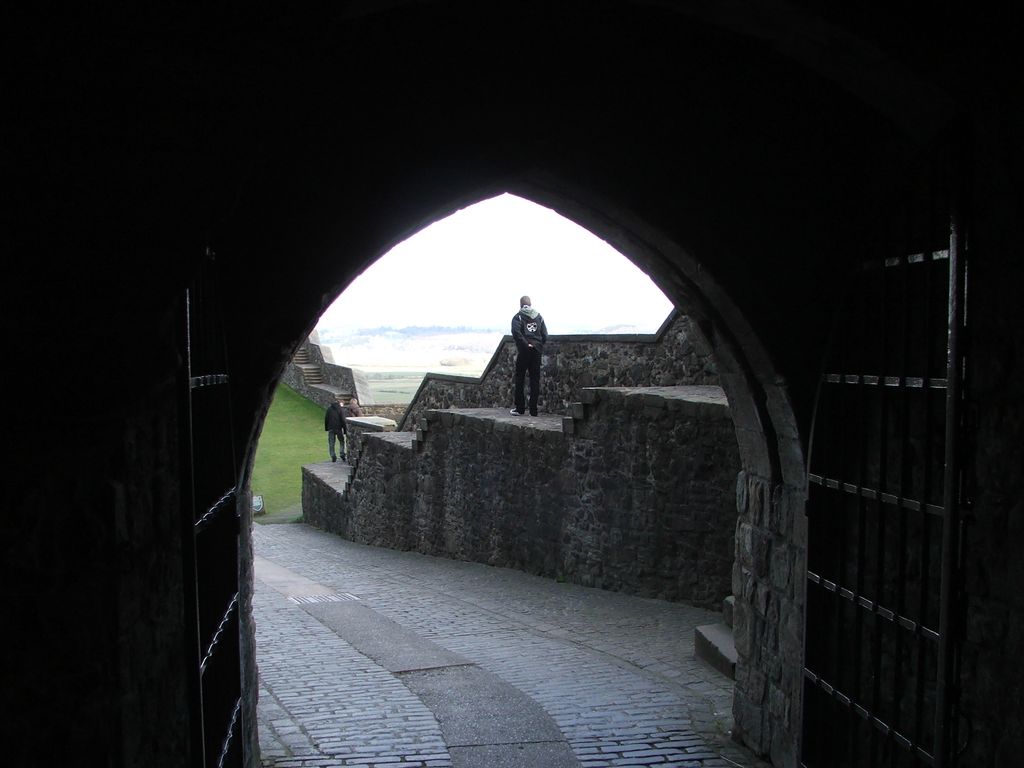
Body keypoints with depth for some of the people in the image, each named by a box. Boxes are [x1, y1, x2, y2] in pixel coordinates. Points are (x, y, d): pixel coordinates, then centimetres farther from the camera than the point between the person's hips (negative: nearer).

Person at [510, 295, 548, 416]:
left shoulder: (518, 317, -1)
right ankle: (533, 410, 4)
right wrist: (538, 345, 8)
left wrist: (526, 344, -13)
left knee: (520, 379, 6)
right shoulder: (539, 317, 11)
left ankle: (520, 408, 5)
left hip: (524, 351, -3)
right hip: (536, 351, 3)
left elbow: (516, 332, -18)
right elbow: (545, 335, 4)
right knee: (535, 380, 5)